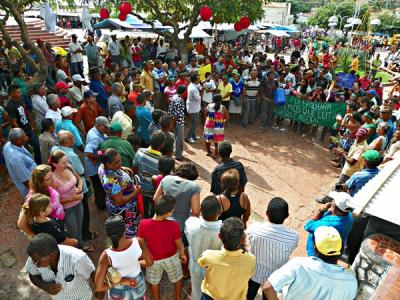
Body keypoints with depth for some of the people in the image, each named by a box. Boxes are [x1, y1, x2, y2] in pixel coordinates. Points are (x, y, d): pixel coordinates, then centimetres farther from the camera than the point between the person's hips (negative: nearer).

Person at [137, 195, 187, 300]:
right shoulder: (174, 226, -32)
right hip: (171, 257, 0)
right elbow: (179, 244, -15)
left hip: (153, 259, 1)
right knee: (177, 279, 30)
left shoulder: (143, 224, -30)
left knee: (154, 281, 30)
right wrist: (182, 254, 7)